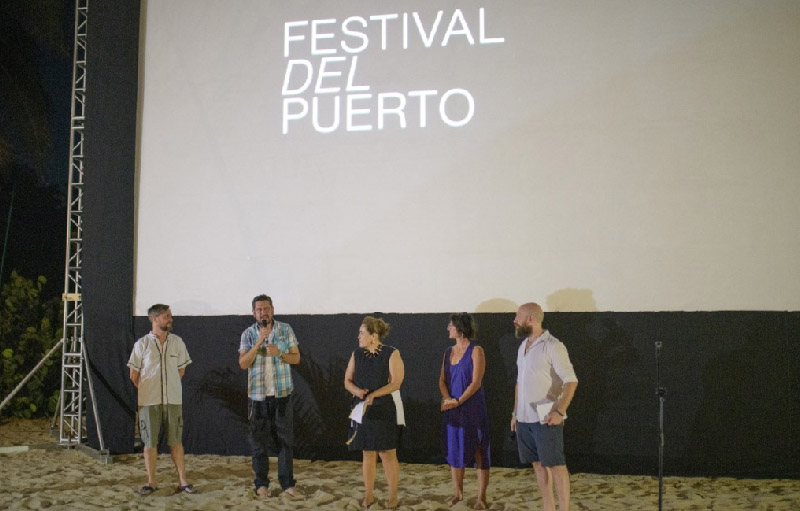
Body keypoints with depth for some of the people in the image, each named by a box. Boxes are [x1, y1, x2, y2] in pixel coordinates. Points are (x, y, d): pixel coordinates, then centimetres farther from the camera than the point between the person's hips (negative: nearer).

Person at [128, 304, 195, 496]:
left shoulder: (177, 342, 5)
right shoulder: (142, 344, -1)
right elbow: (134, 375, 5)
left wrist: (169, 386, 11)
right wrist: (148, 391, 9)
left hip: (173, 400, 1)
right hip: (149, 401, -1)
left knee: (176, 441, 4)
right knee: (150, 442, 4)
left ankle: (183, 481, 8)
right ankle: (151, 482, 14)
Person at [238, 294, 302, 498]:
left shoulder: (285, 330, 3)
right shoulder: (248, 334, 0)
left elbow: (296, 358, 4)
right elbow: (243, 363, -9)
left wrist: (280, 353, -15)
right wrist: (259, 341, -18)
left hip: (282, 394, 0)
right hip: (258, 395, 0)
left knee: (285, 439, 0)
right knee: (259, 441, 5)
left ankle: (287, 483, 6)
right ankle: (261, 483, 15)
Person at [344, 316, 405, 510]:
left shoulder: (391, 354, -6)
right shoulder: (357, 354, 7)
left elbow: (396, 383, -12)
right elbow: (347, 381, 9)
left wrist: (373, 394, -22)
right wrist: (357, 390, -13)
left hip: (384, 409, -4)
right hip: (362, 410, 4)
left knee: (388, 453, -2)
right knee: (367, 453, 8)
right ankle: (368, 495, 17)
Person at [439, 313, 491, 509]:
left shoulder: (476, 351, -7)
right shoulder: (448, 352, 11)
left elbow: (476, 382, -13)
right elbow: (442, 380, 6)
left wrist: (458, 402, -17)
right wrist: (447, 399, -12)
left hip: (472, 409, -6)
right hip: (452, 410, 6)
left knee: (479, 451, -1)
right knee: (454, 450, 11)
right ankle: (458, 492, 23)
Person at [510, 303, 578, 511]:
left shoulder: (552, 346, -12)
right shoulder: (523, 347, 13)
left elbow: (571, 381, -17)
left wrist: (559, 411, -24)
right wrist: (515, 413, 17)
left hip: (545, 419, -8)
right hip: (524, 419, 8)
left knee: (555, 465, -3)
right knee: (538, 464, 12)